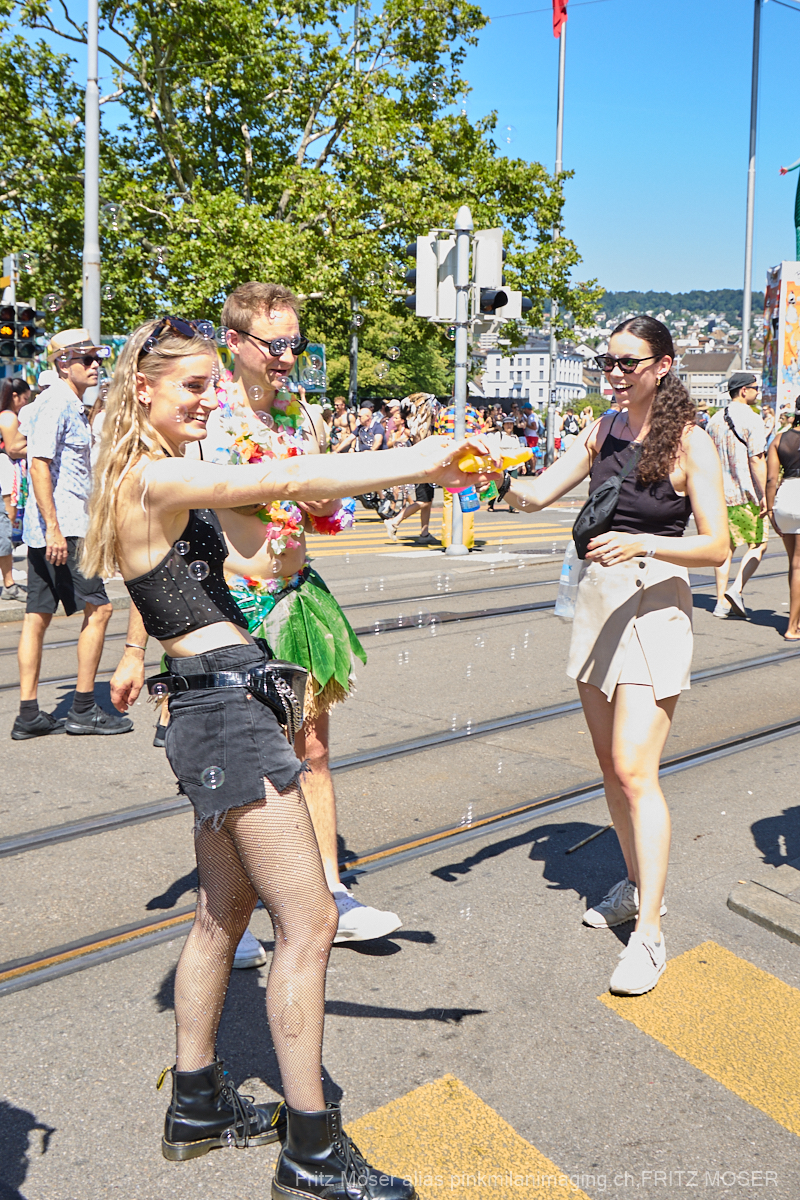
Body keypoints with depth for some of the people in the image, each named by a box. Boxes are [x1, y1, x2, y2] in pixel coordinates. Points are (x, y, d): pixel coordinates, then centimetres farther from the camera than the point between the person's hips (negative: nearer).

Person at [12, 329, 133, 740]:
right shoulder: (55, 403, -11)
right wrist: (54, 528, -25)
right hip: (59, 528, -10)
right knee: (98, 609, -6)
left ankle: (29, 715, 12)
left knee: (37, 616, 8)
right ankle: (83, 709, 0)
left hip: (55, 528, 10)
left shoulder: (71, 406, 20)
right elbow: (39, 464, -20)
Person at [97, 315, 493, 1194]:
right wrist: (422, 462, -25)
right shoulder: (156, 477, -15)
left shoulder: (151, 479, 17)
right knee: (308, 921, -6)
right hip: (224, 706, -11)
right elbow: (286, 480, -24)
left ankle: (196, 1105, 32)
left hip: (214, 706, 11)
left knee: (224, 910, 18)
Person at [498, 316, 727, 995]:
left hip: (655, 606, -6)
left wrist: (642, 544, -26)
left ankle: (648, 934, -3)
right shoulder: (603, 432, 9)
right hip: (596, 601, 6)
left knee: (634, 771, -11)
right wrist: (501, 481, -15)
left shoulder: (690, 443, -8)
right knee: (611, 766, 14)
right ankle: (638, 884, 32)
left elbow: (716, 546, -11)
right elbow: (539, 495, 6)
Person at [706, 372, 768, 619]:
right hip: (745, 496, -6)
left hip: (718, 494, 6)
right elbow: (757, 461, -16)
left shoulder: (715, 420, 10)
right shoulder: (752, 420, -10)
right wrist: (764, 495, -13)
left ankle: (721, 601, 9)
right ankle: (736, 589, -10)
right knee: (758, 545, 6)